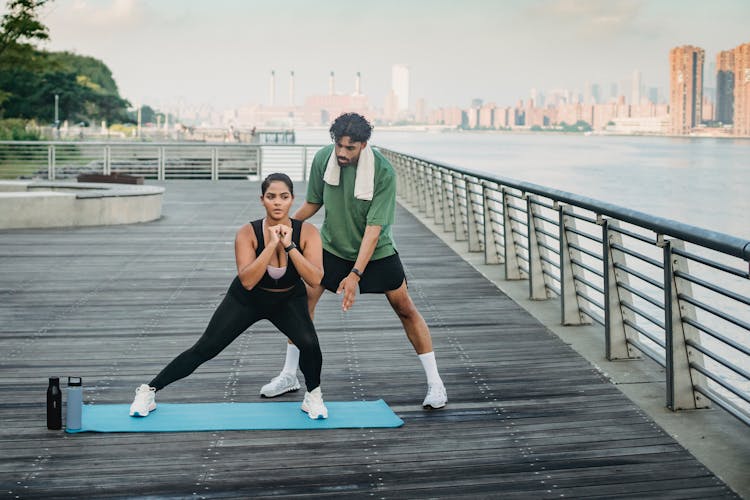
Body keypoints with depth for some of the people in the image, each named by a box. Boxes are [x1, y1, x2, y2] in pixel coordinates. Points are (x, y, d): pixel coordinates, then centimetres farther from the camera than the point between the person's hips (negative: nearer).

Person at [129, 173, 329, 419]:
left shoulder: (307, 232, -25)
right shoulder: (248, 233, -28)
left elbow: (315, 279, -35)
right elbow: (247, 281, -39)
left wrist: (289, 245, -41)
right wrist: (271, 244, -43)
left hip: (288, 299, 1)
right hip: (247, 298, 0)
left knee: (309, 343, -26)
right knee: (205, 349, -3)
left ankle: (313, 396, 3)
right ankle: (149, 390, 13)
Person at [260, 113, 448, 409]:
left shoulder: (383, 172, -27)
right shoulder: (322, 159, -15)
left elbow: (374, 227, -29)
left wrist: (355, 275, -33)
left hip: (376, 251, -3)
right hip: (332, 246, 3)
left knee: (405, 309, -5)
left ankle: (434, 383, 6)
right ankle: (289, 376, 12)